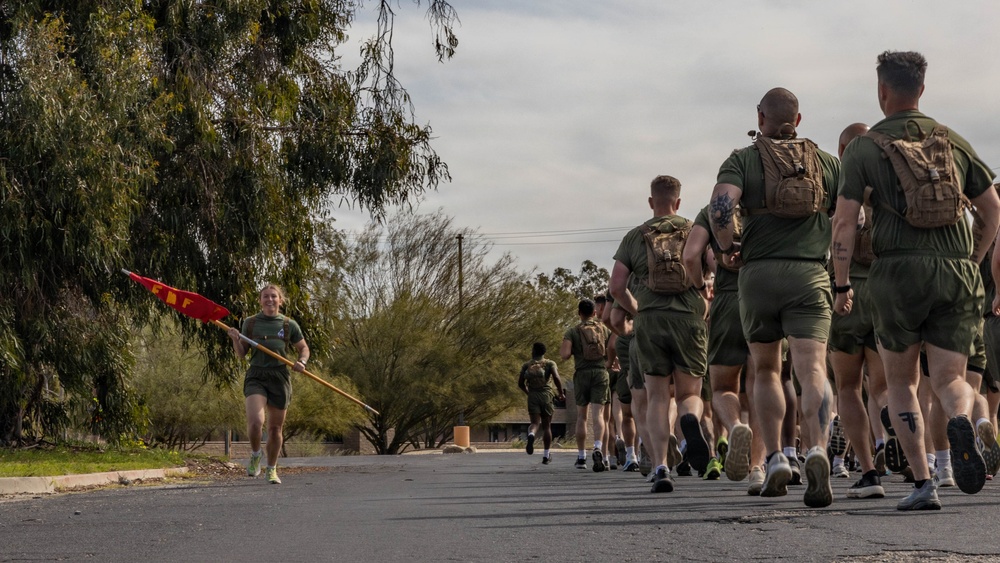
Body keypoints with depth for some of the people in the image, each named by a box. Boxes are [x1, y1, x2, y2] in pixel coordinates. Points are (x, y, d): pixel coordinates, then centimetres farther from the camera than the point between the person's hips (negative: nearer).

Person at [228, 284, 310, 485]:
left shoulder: (289, 325, 6)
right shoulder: (250, 323, 7)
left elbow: (303, 348, 16)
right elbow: (242, 354, 11)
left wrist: (301, 362, -5)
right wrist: (236, 340, -9)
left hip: (279, 378, 1)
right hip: (256, 376, -1)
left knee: (275, 428, 6)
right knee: (255, 421, -21)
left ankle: (272, 469, 25)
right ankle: (255, 455, 8)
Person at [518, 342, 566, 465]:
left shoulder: (526, 365, 8)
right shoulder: (550, 363, 2)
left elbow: (520, 383, 7)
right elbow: (556, 378, -12)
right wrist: (561, 394, 1)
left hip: (532, 396, 0)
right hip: (546, 395, 0)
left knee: (535, 423, -4)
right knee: (546, 426, 11)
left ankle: (531, 435, -41)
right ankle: (546, 456, 12)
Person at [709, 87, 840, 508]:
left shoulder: (742, 159, 6)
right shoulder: (825, 162, 13)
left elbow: (721, 205, -13)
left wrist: (728, 248, 3)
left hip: (758, 272, 0)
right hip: (811, 274, 0)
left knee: (766, 371, 18)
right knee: (812, 371, -11)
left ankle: (775, 460, 11)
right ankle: (816, 451, -33)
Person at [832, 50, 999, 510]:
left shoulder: (865, 147, 3)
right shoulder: (954, 142, 14)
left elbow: (844, 221, -4)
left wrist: (841, 284, 3)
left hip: (899, 270, -2)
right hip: (956, 274, 2)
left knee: (901, 382, 13)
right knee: (949, 380, 5)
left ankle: (923, 484, 2)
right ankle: (960, 422, -31)